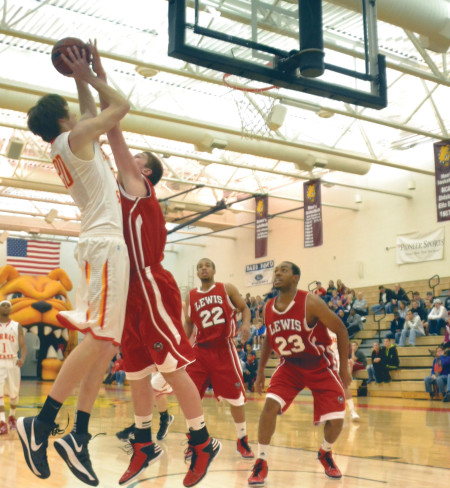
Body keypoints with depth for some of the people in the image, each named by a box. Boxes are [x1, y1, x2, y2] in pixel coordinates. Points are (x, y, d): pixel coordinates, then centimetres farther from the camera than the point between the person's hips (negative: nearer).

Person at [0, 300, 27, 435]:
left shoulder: (17, 326, 4)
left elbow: (23, 345, -2)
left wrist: (22, 359, -21)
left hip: (13, 363, 1)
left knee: (14, 393, 10)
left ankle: (12, 417, 35)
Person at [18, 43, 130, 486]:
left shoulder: (67, 145, 21)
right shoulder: (75, 137, -2)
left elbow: (94, 113, 38)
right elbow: (121, 106, 4)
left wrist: (81, 78, 35)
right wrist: (86, 76, 15)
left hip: (101, 244, 9)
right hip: (105, 245, -9)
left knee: (104, 345, 6)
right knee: (97, 340, -15)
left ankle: (78, 437, 4)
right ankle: (41, 424, -15)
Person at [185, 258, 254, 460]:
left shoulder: (227, 289, -1)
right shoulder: (191, 296, 5)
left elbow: (244, 308, 5)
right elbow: (188, 324, 13)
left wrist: (246, 324, -15)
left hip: (224, 349, -2)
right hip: (200, 349, 2)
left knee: (235, 396, 2)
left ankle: (242, 441, 19)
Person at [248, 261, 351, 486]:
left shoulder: (310, 303, -23)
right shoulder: (268, 309, -7)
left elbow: (341, 330, -15)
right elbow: (269, 340, 12)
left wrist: (344, 368, -12)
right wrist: (260, 371, 9)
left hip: (321, 366, -3)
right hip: (290, 365, 3)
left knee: (336, 419, -9)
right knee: (270, 405, -19)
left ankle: (325, 454, 25)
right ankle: (261, 463, -4)